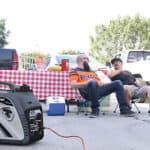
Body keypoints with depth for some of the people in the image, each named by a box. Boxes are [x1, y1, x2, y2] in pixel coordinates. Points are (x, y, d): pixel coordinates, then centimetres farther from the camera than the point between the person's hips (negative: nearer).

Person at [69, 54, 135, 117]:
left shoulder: (92, 72, 36)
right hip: (87, 92, -6)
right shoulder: (75, 71, 16)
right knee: (93, 83, -40)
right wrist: (87, 82, -16)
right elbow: (73, 85, -3)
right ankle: (95, 109, -28)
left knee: (117, 83, -13)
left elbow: (100, 82, 31)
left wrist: (101, 83, 6)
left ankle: (124, 109, -17)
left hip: (99, 89, 6)